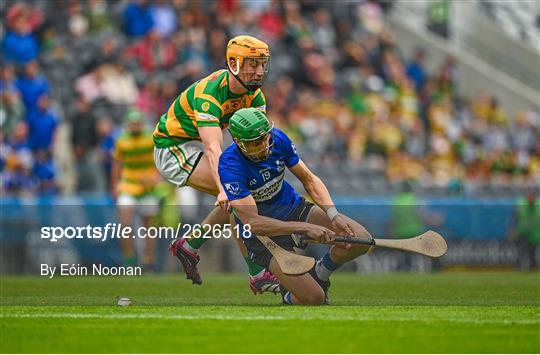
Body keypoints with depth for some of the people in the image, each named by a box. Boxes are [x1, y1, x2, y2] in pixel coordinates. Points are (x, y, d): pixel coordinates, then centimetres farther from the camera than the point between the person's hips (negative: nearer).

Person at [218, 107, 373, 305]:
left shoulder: (278, 139, -13)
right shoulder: (230, 167, -29)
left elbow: (309, 179, -4)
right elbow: (253, 222, -35)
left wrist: (333, 215, -19)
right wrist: (304, 228, -41)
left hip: (294, 207, 6)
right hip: (262, 233, -5)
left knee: (361, 240, -13)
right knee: (313, 298, -21)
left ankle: (320, 273, 17)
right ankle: (290, 297, 17)